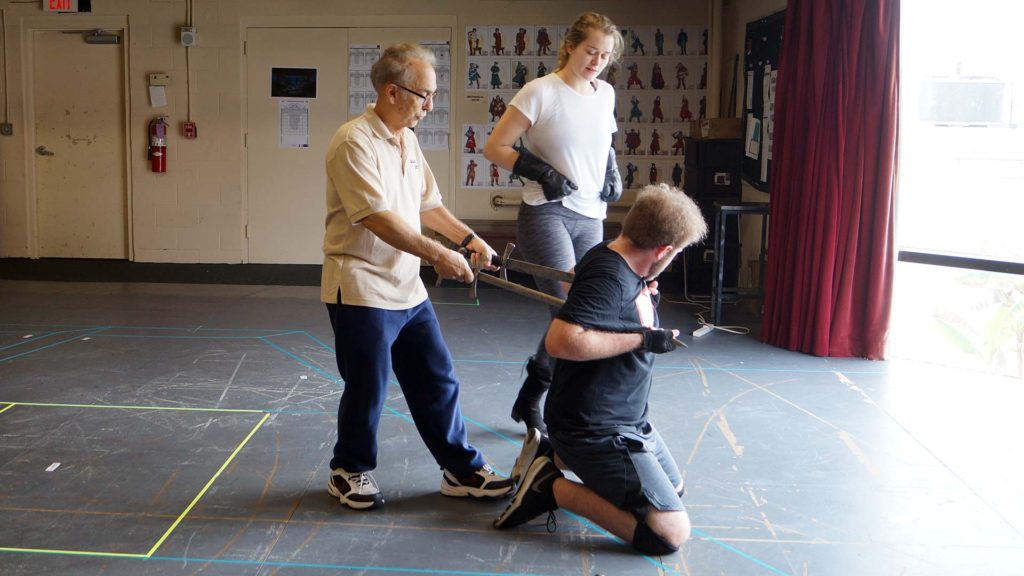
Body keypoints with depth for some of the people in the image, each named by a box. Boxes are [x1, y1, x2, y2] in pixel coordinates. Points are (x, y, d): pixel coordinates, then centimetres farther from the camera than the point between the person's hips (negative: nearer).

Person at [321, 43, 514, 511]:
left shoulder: (408, 140, 12)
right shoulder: (354, 142, -17)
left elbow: (428, 205, 18)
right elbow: (378, 217, -25)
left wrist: (469, 238, 5)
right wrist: (436, 254, -26)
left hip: (407, 287, 8)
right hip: (362, 288, -8)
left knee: (437, 381, 10)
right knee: (367, 387, 4)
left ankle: (462, 469, 21)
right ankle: (349, 471, 25)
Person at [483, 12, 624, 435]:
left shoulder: (606, 94, 10)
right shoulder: (541, 91, -8)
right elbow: (494, 148, -7)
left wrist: (612, 171, 9)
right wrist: (541, 171, -17)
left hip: (591, 218, 7)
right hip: (546, 214, -6)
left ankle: (530, 401, 23)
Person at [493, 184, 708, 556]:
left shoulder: (620, 263, 3)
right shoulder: (609, 279, -26)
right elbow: (561, 341, -39)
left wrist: (647, 292, 9)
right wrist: (641, 339, -28)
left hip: (627, 418, 11)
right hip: (596, 428, -10)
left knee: (672, 487, 28)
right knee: (670, 533, -12)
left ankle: (553, 456, 19)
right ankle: (552, 488, -6)